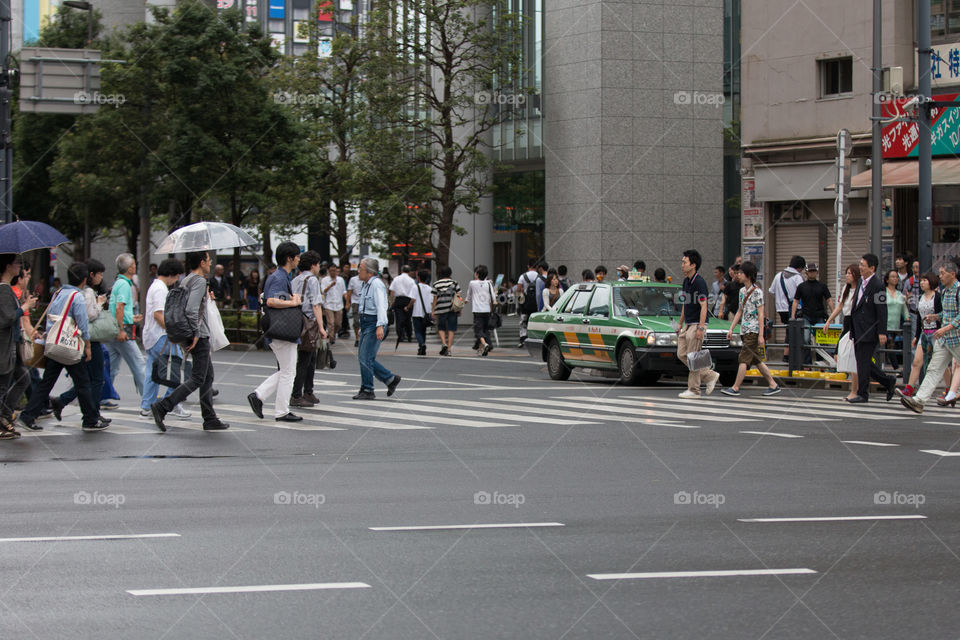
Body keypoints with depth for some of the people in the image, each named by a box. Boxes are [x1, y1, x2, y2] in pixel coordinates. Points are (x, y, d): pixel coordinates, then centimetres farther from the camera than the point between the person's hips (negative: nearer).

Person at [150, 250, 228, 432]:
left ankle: (210, 419, 15)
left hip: (197, 336, 10)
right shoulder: (199, 281, -15)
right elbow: (191, 310, -25)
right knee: (197, 379, -8)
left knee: (208, 376, 13)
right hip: (200, 336, -10)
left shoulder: (185, 280, 14)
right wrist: (195, 333, -20)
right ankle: (162, 407, -14)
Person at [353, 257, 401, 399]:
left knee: (365, 358, -9)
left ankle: (367, 391, -1)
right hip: (366, 323, 10)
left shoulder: (377, 284, -14)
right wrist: (362, 328, 22)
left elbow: (381, 306, -23)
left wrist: (380, 326, -32)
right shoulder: (366, 284, 16)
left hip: (374, 324, -10)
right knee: (362, 357, 10)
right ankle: (391, 379, 18)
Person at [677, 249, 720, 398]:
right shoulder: (686, 281, 12)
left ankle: (694, 390, 2)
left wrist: (700, 328, -23)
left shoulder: (699, 282, -16)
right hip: (688, 325, 10)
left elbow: (703, 307, -19)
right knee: (681, 354, 7)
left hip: (697, 324, -10)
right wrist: (680, 324, 21)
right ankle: (710, 376, 14)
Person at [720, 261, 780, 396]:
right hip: (744, 330, 8)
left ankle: (735, 388, -10)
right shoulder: (742, 291, 14)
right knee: (756, 360, 9)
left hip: (753, 330, -8)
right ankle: (773, 385, 14)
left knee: (744, 359, -9)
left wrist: (761, 335, -17)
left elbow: (760, 314, -13)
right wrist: (731, 329, 14)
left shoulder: (756, 291, -10)